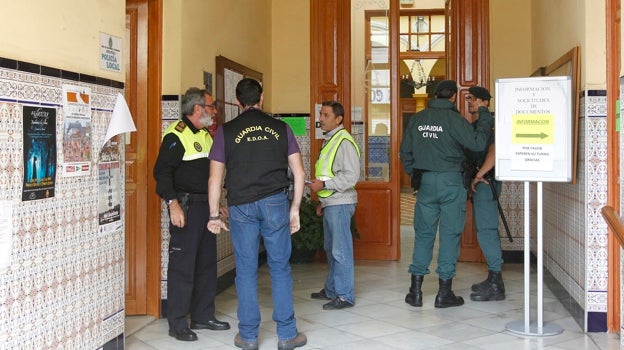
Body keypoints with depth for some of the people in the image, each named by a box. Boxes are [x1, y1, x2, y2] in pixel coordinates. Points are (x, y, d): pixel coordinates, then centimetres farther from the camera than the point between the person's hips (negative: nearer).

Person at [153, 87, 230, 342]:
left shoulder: (205, 135, 17)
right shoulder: (176, 135, -11)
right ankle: (177, 324, 4)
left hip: (206, 206, 9)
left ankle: (203, 316, 24)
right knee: (182, 265, -5)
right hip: (186, 206, -9)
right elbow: (162, 171, -18)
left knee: (207, 263, 13)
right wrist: (173, 204, -25)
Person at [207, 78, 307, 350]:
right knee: (280, 268, 8)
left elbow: (215, 179, 0)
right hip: (275, 204, 1)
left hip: (241, 206, 0)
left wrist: (214, 214, 8)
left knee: (246, 270, 7)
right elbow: (299, 172, 4)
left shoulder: (226, 131, 2)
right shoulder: (281, 128, 5)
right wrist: (295, 208, 11)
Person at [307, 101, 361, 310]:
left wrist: (324, 185, -20)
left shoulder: (344, 141, -14)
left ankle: (345, 296, 1)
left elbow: (351, 176, -21)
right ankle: (331, 290, 28)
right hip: (330, 204, 10)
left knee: (341, 251, -6)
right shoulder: (329, 140, 17)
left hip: (340, 204, -10)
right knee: (330, 249, 17)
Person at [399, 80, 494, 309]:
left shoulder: (417, 119, 7)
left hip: (425, 181, 4)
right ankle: (444, 293, 7)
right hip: (451, 181, -4)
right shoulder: (453, 118, -9)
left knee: (423, 234, 9)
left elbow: (405, 152, 12)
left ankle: (416, 291, 10)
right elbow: (477, 143, -13)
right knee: (450, 234, 3)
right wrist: (485, 116, -2)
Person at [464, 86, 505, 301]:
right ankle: (493, 279, 22)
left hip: (486, 182, -10)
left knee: (486, 230, -10)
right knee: (485, 230, 14)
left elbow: (494, 151, -26)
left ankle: (496, 286, -7)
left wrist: (479, 175, -21)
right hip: (480, 183, 10)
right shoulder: (472, 126, 19)